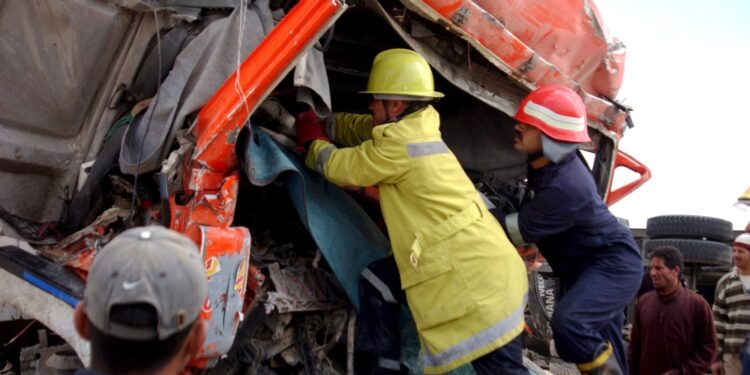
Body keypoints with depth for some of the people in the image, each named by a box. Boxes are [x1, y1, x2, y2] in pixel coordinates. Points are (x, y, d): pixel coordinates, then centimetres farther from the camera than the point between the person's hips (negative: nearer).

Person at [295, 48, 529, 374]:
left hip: (478, 279, -9)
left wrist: (314, 141, 17)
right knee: (376, 282, 13)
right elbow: (363, 130, 27)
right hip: (478, 261, 10)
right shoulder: (418, 127, 10)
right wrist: (320, 124, 24)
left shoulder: (399, 143, -15)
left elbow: (340, 167, -1)